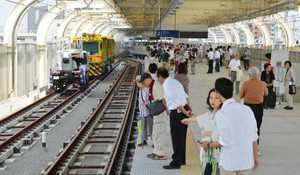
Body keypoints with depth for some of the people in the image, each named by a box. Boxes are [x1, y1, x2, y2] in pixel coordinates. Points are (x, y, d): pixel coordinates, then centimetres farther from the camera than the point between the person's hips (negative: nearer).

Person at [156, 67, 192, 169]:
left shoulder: (167, 85, -17)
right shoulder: (175, 81, 14)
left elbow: (177, 101, -21)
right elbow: (185, 96, 14)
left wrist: (185, 112, -14)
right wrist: (189, 108, 11)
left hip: (177, 113, -9)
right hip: (184, 110, 9)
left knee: (176, 138, -2)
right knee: (182, 137, 18)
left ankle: (176, 163, 5)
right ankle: (182, 160, 29)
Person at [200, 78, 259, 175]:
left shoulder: (221, 114, -17)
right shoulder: (247, 109, 0)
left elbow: (224, 142, -15)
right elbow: (254, 137, 5)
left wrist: (209, 145, 3)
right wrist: (255, 156, 16)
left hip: (229, 162, -4)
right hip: (246, 161, 5)